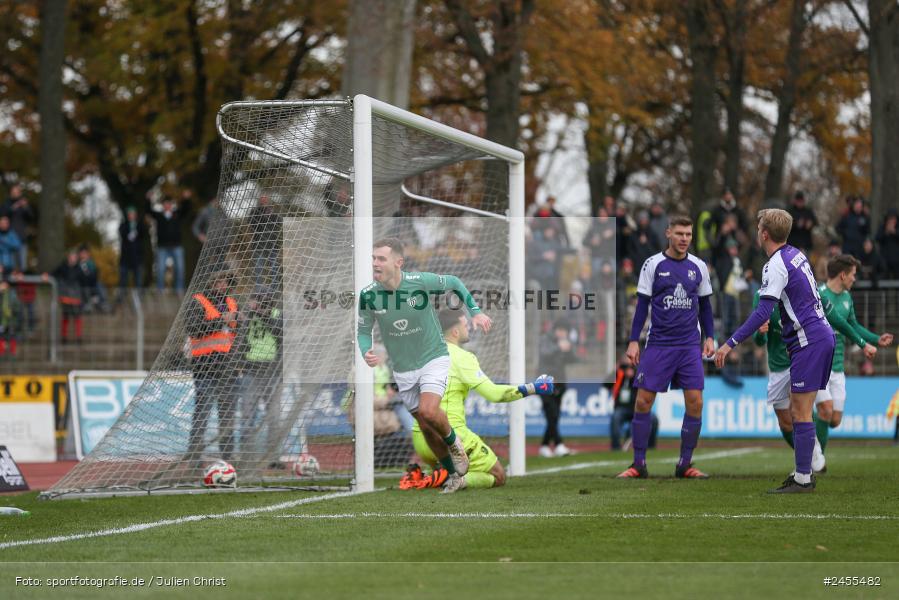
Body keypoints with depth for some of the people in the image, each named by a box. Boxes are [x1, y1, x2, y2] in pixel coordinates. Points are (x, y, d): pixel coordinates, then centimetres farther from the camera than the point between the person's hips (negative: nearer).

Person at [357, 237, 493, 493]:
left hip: (434, 358, -4)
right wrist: (366, 352, -20)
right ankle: (454, 475, 28)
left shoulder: (421, 282, -20)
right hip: (403, 369, 4)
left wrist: (476, 312, -3)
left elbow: (454, 283, 0)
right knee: (425, 427, 9)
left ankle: (453, 440, 6)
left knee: (428, 412, -26)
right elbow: (363, 330, 1)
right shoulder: (368, 295, -14)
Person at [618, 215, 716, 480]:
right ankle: (638, 464, 4)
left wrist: (709, 337, 7)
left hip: (690, 346, 2)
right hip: (658, 345, -2)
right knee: (643, 401, -5)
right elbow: (642, 305, 2)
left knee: (695, 402, -5)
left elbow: (705, 306, 16)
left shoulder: (698, 267, 7)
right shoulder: (653, 265, 0)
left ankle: (685, 464, 5)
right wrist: (633, 341, -3)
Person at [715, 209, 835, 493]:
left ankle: (803, 480, -8)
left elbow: (762, 312, -23)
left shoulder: (776, 266, -15)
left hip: (808, 341, -9)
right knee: (797, 410, 12)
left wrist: (730, 343, -23)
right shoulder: (795, 255, 13)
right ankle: (803, 473, 14)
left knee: (801, 411, -7)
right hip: (821, 334, 9)